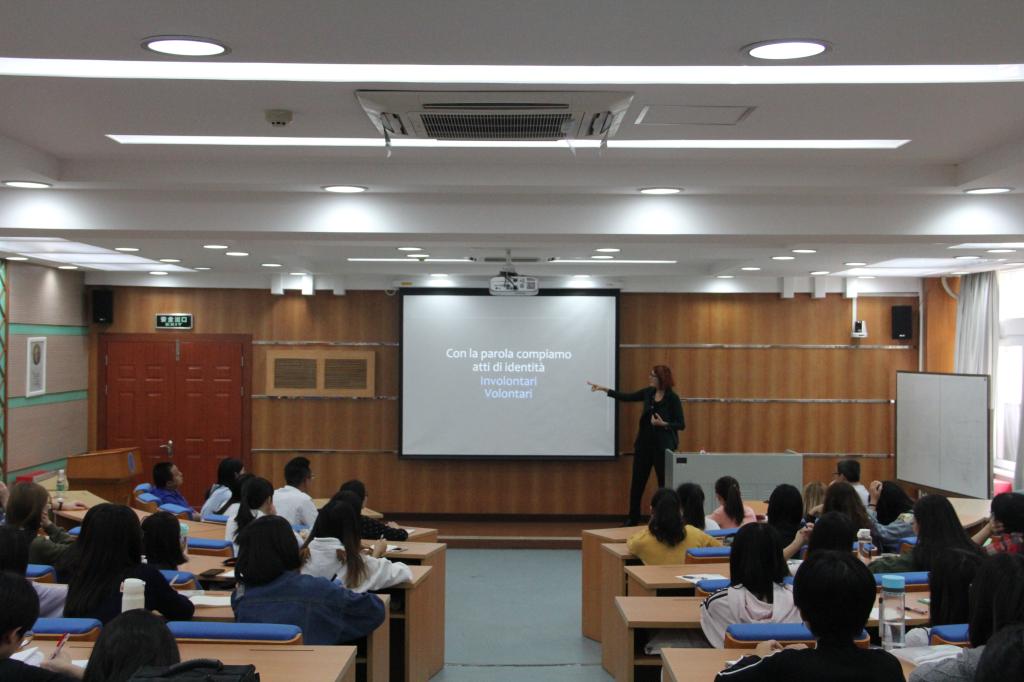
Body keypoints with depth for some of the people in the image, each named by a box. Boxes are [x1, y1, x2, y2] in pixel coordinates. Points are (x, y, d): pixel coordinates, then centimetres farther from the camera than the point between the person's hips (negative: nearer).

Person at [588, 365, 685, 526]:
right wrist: (604, 389, 10)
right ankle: (633, 519, 19)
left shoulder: (672, 398, -12)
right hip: (644, 443, 6)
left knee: (664, 483, 2)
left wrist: (663, 424, -24)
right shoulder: (648, 392, 5)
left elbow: (681, 424, -10)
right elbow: (626, 397, 13)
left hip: (663, 446, -6)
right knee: (637, 482, 9)